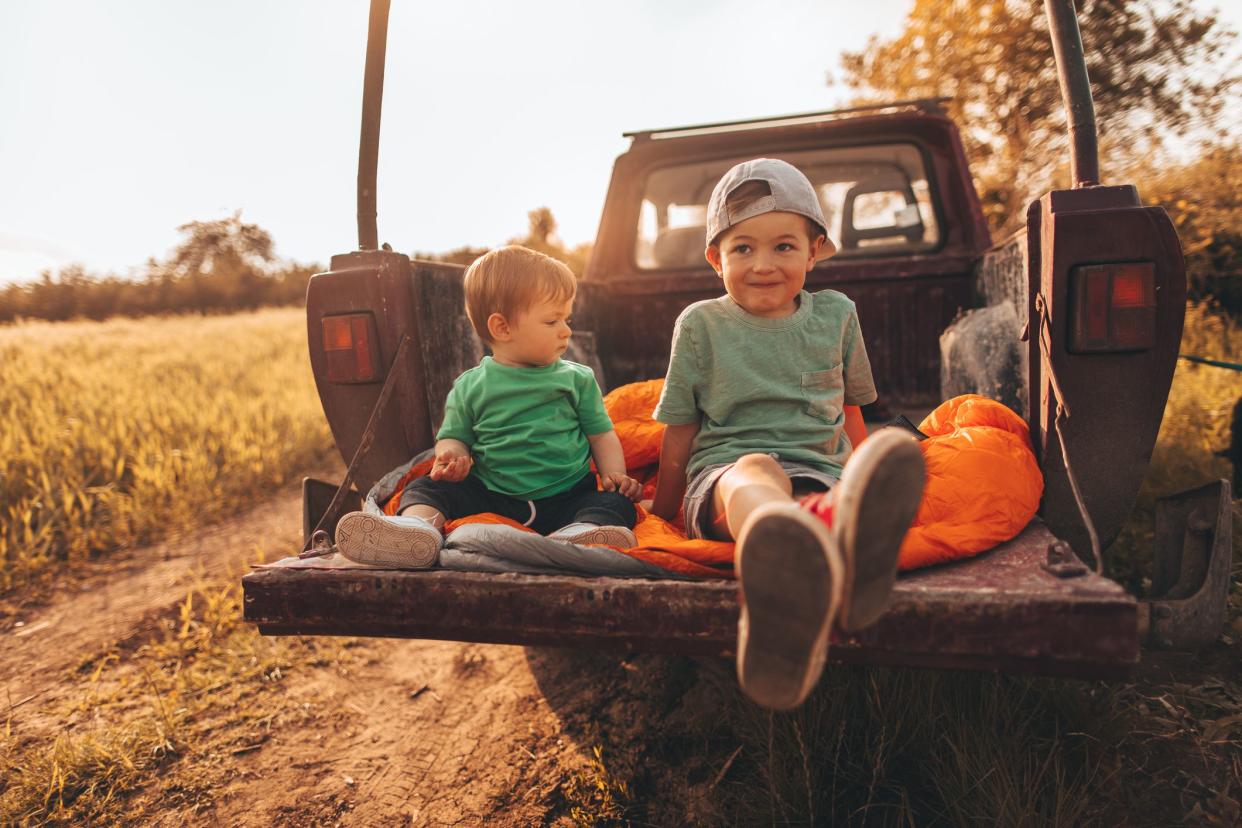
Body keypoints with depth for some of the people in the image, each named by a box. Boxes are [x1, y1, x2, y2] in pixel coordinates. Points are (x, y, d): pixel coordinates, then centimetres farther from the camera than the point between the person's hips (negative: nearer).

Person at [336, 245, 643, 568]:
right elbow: (455, 437, 13)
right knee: (425, 488, -14)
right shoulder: (470, 387, 6)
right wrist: (451, 456, -11)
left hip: (567, 495, 0)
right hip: (489, 497, 1)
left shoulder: (577, 379, 9)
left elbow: (601, 434, 12)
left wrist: (615, 475, -6)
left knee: (615, 505, -27)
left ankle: (582, 533, -57)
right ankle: (417, 525, -45)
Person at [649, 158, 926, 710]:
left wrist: (866, 482, 22)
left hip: (818, 472, 3)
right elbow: (680, 433, 12)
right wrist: (661, 514, 14)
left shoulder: (835, 315, 16)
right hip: (723, 473, -2)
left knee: (848, 503, -36)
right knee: (754, 470, -40)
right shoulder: (701, 324, 9)